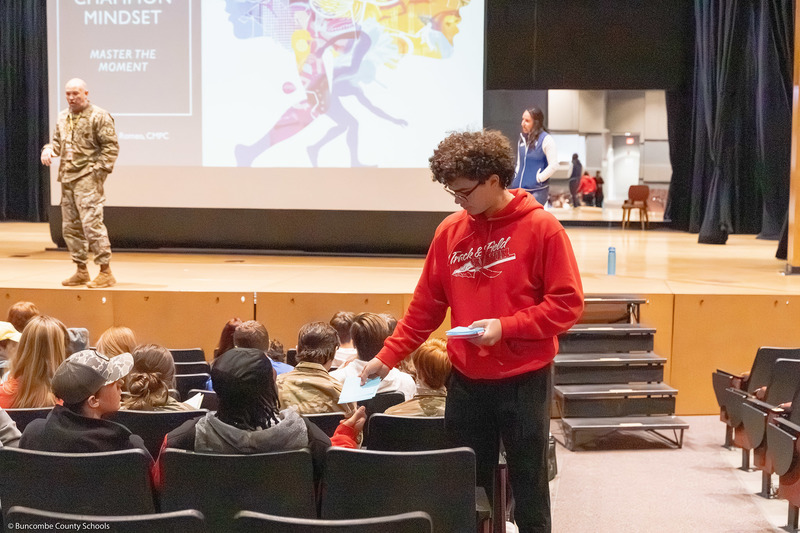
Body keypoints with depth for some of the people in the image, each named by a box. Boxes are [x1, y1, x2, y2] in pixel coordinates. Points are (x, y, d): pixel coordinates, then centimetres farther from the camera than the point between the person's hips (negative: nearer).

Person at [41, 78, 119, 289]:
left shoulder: (99, 116, -6)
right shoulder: (63, 117, 16)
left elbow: (111, 146, -9)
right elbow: (57, 141, 27)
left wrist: (98, 170, -14)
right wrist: (49, 149, 4)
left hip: (88, 179, -8)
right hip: (67, 178, 8)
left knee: (91, 223, -13)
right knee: (70, 226, 10)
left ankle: (106, 272, -8)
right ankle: (81, 271, 20)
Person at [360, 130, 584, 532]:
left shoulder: (542, 228, -9)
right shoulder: (450, 231, 3)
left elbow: (568, 304, -10)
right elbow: (425, 306, 8)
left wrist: (505, 327, -18)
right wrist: (388, 356, 3)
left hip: (524, 380, -3)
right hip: (466, 380, 4)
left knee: (529, 490, 9)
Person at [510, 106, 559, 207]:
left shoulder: (546, 139, -9)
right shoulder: (522, 138, 10)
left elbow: (554, 165, -13)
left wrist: (538, 179, -12)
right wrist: (516, 177, 12)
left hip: (538, 191, -6)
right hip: (519, 189, 7)